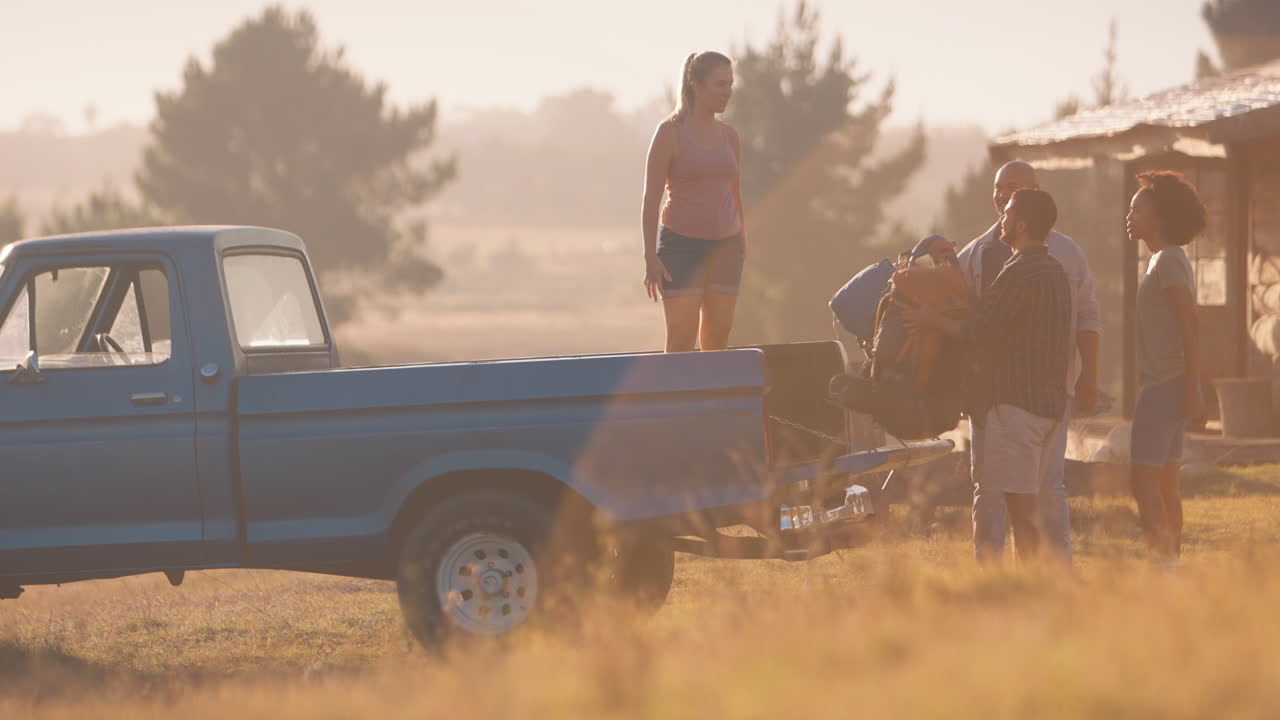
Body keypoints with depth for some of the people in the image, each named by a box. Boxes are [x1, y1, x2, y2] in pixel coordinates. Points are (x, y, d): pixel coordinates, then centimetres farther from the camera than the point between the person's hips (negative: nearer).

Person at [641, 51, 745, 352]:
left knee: (717, 339, 2)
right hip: (682, 245, -5)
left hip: (725, 246, 5)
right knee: (682, 341, -11)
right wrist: (650, 257, -11)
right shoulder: (670, 132, -4)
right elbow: (651, 198, -6)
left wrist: (742, 244, 18)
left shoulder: (728, 135, 11)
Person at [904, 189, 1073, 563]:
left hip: (1016, 402, -10)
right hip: (1048, 401, 10)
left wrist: (933, 320, -1)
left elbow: (978, 334, -15)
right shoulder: (1053, 271, 15)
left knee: (1019, 501, -9)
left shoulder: (1019, 275, -16)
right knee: (1026, 502, 14)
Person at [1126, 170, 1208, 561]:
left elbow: (1190, 327, -19)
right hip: (1164, 384, 10)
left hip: (1166, 385, -10)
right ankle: (1172, 560, 11)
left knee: (1142, 477, -13)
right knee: (1165, 481, 10)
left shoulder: (1169, 260, -13)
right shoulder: (1165, 260, 17)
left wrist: (1193, 390, -22)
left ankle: (1162, 560, -18)